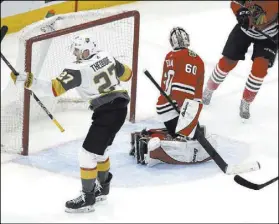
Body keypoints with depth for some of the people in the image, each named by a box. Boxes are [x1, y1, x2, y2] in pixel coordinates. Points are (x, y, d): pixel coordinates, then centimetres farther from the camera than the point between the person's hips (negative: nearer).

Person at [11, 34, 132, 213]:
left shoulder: (78, 70, -16)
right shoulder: (106, 56, 5)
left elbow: (54, 88, -23)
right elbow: (126, 74, 20)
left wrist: (30, 82, -24)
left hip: (107, 112, -9)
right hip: (120, 106, 9)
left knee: (88, 153, -3)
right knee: (99, 148, 25)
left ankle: (87, 199, 2)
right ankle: (102, 188, 41)